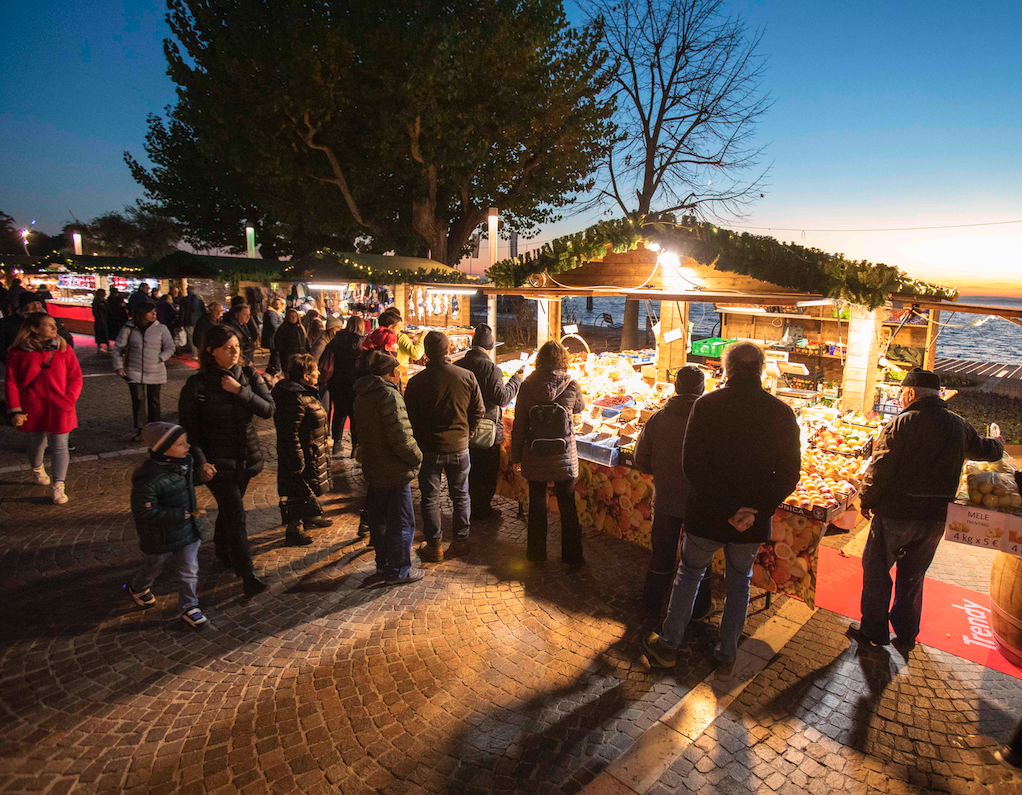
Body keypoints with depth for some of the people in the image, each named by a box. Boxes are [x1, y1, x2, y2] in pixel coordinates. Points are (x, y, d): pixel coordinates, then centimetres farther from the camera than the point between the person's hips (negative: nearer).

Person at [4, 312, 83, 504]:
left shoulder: (64, 349, 0)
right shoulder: (18, 352, -2)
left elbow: (75, 377, 1)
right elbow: (11, 383, 0)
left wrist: (69, 401, -10)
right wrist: (15, 410, -6)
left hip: (59, 409, 0)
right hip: (32, 409, 0)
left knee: (59, 446, -3)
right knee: (36, 443, 16)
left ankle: (59, 487, 0)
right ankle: (37, 470, 47)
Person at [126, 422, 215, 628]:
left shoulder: (185, 461, -8)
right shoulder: (147, 479, -31)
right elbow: (145, 512, -27)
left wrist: (202, 474, -1)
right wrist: (181, 514, -26)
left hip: (187, 530, 5)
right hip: (161, 537, -5)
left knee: (190, 570, 9)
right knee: (154, 567, 23)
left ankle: (189, 608, 25)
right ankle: (137, 588, 55)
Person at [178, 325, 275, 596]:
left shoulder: (249, 376, -2)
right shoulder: (198, 384, -12)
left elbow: (268, 410, -9)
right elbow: (188, 426, -7)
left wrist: (240, 391, -20)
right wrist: (200, 460, -16)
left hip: (246, 458, 4)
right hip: (218, 461, -4)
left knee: (228, 509, 21)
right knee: (236, 515, -6)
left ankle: (223, 552, 44)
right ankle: (248, 575, 1)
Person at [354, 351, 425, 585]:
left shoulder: (362, 395, 8)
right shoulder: (389, 395, -21)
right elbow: (401, 437, -26)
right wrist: (417, 458, -10)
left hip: (373, 469, 9)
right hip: (394, 472, -9)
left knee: (379, 520, 20)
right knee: (402, 522, 5)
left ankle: (383, 565, 34)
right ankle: (398, 571, 16)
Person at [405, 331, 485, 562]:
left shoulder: (416, 381, -13)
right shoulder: (467, 377, -9)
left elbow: (409, 417, -5)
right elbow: (478, 411, -1)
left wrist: (418, 441, 10)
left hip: (429, 449, -1)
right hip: (459, 447, 2)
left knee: (430, 499, 11)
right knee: (461, 495, 18)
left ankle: (434, 546, 19)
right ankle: (462, 539, 30)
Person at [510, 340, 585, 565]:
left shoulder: (527, 386, -8)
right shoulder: (571, 386, -10)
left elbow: (519, 425, -3)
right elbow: (579, 409, 12)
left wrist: (516, 456, 7)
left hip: (534, 459, 1)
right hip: (564, 458, -1)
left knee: (536, 505, 15)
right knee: (567, 506, 13)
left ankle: (536, 553, 27)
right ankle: (572, 555, 22)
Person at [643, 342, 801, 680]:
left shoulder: (707, 405, -12)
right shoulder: (780, 412, -5)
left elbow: (692, 464, -16)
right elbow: (790, 473, -6)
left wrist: (728, 508, -14)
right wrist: (755, 511, -11)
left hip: (707, 515, -1)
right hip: (753, 524, 2)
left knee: (689, 574, 18)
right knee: (739, 584, 20)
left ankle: (668, 644, 30)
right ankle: (726, 658, 30)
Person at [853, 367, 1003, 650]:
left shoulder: (901, 424, -16)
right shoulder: (959, 426, 4)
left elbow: (879, 469, -17)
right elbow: (987, 450, 24)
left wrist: (866, 501, -4)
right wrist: (998, 442, 48)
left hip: (896, 513, -6)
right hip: (935, 518, 6)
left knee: (876, 570, 10)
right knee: (913, 578, 19)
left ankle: (874, 631, 19)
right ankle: (906, 635, 30)